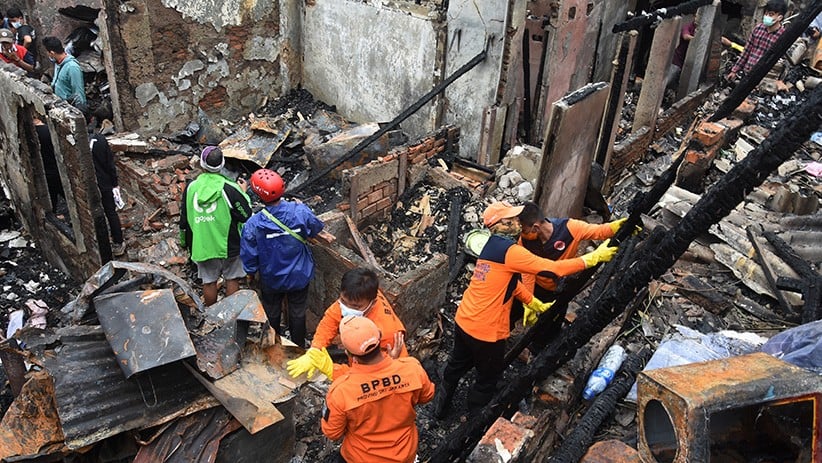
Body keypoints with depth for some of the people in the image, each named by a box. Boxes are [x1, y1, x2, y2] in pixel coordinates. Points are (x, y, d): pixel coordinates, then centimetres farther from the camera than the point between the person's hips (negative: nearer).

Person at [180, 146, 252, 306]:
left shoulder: (191, 188, -5)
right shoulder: (229, 188, -17)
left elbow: (184, 220, 4)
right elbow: (247, 215, -12)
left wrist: (185, 242, 20)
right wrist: (244, 192, 3)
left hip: (201, 245, 3)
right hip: (228, 245, -3)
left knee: (209, 282, 16)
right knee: (232, 280, 14)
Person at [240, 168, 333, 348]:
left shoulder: (253, 224, -28)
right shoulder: (301, 212, -27)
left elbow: (249, 256, -14)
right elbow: (315, 228, -3)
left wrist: (251, 272, 7)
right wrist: (322, 234, 21)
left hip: (271, 278, 0)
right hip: (299, 275, 0)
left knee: (272, 313, 26)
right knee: (298, 312, 23)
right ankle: (299, 347, 43)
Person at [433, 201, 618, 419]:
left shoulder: (493, 246, 7)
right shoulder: (510, 250, -22)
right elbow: (554, 268, -23)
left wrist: (537, 304, 16)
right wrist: (594, 257, -14)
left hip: (463, 320, 8)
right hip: (486, 331, -8)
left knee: (457, 365, 29)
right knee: (488, 379, 16)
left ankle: (440, 407, 48)